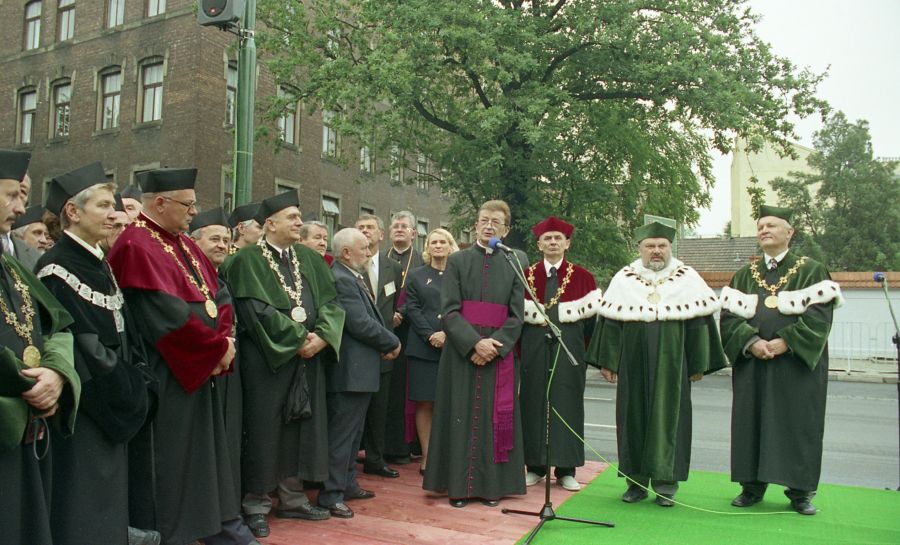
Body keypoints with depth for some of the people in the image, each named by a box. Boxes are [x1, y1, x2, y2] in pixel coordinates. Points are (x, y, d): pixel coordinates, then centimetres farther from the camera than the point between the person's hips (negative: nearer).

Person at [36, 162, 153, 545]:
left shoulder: (99, 264, 11)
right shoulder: (56, 269, -15)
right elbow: (77, 346, -19)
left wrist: (129, 390, 8)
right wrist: (124, 394, -13)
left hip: (111, 408, 8)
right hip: (82, 409, -8)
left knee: (108, 497, 18)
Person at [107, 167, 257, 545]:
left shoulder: (184, 244, 12)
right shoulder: (135, 247, -16)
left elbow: (218, 295, 10)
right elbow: (167, 315, -23)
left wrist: (224, 338, -7)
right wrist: (219, 346, -14)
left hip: (201, 369, 9)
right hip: (165, 377, -9)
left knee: (208, 454, 17)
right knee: (167, 461, 3)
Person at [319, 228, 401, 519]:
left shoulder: (354, 277, 14)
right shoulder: (340, 279, -18)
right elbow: (360, 323, -23)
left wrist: (385, 344, 1)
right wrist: (392, 343, -9)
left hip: (361, 369, 11)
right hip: (349, 371, -11)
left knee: (352, 432, 19)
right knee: (341, 433, -1)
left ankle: (347, 484, 32)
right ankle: (331, 495, 9)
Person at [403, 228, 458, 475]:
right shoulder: (416, 276, 12)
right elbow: (412, 308, 3)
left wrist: (447, 333, -11)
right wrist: (430, 335, -11)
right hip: (423, 347, 0)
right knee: (425, 402, 0)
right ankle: (426, 455, 7)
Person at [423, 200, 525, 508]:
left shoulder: (513, 266, 7)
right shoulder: (457, 261, 3)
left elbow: (516, 316, 2)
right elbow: (449, 310, -5)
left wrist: (494, 345, -13)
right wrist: (475, 342, -17)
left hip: (499, 353, 1)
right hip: (462, 352, -1)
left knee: (494, 417, 5)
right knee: (462, 415, 3)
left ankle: (491, 484, 16)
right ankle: (459, 485, 12)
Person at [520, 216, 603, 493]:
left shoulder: (582, 277, 3)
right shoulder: (526, 275, 5)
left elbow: (591, 315, 3)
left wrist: (583, 349, -3)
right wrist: (521, 347, -2)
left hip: (569, 345, -1)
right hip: (534, 345, 1)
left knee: (567, 403, 2)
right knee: (534, 402, 3)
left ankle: (566, 470, 11)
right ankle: (535, 467, 14)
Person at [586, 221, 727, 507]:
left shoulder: (688, 278, 3)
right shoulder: (623, 279, 5)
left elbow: (699, 323, 2)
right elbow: (610, 323, 4)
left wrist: (698, 365, -1)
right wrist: (607, 362, 1)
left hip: (671, 365, -1)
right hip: (633, 365, 1)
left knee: (667, 418, 1)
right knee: (633, 418, 5)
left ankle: (665, 482, 12)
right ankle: (637, 480, 17)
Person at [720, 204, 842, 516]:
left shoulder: (811, 271, 3)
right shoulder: (744, 275, 11)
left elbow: (819, 315, -8)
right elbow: (729, 316, 2)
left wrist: (785, 342, -19)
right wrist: (751, 342, -15)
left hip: (798, 364, -3)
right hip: (752, 365, 3)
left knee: (798, 425, 2)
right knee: (751, 423, 5)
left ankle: (800, 491, 14)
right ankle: (752, 486, 16)